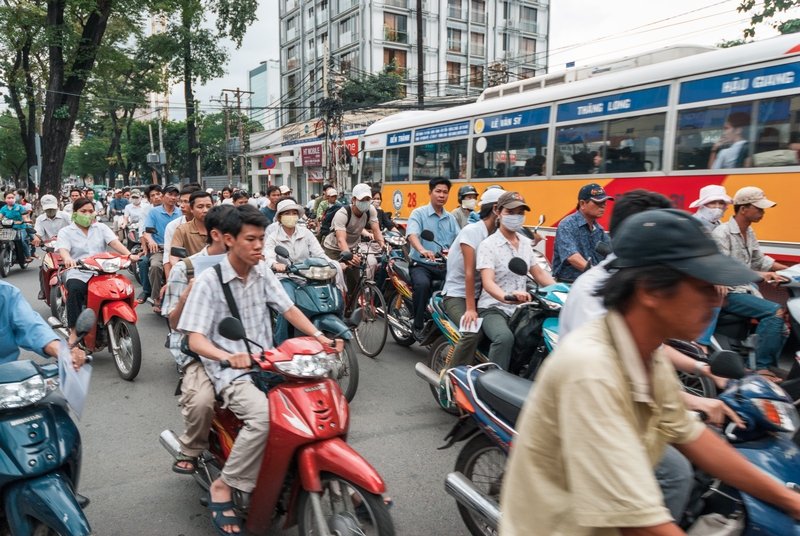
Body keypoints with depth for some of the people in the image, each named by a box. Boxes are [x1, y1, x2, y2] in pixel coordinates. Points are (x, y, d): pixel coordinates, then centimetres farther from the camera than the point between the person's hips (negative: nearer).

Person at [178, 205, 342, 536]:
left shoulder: (262, 271, 7)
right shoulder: (209, 281, -9)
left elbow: (288, 308, 6)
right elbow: (195, 339, -15)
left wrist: (320, 337, -10)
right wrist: (228, 356, -35)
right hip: (231, 371, -5)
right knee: (263, 415, -33)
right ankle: (222, 487, -12)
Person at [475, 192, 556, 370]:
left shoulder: (526, 243, 12)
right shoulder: (489, 245, -10)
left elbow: (539, 273, 15)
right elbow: (488, 282, -22)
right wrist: (507, 297, -43)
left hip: (519, 309, 7)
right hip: (493, 308, -7)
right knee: (505, 338, -36)